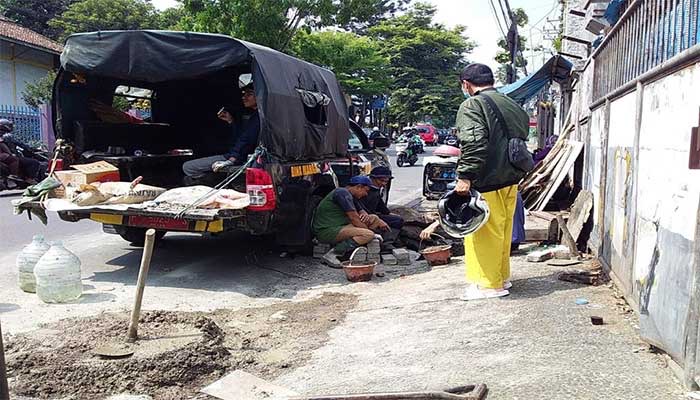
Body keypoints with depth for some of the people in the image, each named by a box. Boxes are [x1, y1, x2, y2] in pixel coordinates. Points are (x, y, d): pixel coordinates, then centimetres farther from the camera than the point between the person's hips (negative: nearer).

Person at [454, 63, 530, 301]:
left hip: (487, 182, -9)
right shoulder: (511, 105, 17)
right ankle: (502, 276, 28)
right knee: (503, 230, 17)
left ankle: (489, 284, 6)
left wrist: (465, 176, -23)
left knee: (484, 232, 0)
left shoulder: (472, 105, -10)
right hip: (511, 179, 9)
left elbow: (474, 143, -23)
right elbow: (521, 138, 21)